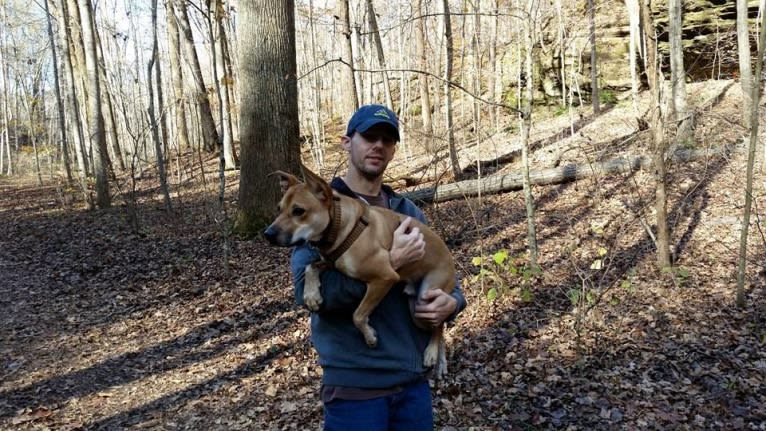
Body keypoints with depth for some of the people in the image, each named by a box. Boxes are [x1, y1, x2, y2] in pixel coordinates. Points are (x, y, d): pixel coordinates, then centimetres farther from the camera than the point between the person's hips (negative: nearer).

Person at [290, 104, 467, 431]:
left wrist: (451, 302, -9)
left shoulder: (408, 211, 8)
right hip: (354, 384, -5)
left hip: (413, 377, 6)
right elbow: (308, 290, -20)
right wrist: (390, 261, -24)